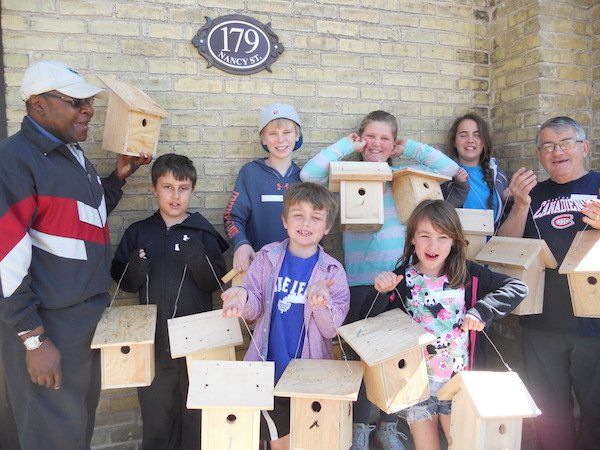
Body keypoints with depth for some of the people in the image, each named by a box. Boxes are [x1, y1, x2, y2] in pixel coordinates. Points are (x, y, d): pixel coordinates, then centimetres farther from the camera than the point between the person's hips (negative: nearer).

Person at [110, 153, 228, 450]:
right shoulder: (138, 233, 3)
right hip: (153, 337, 2)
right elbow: (123, 281, 6)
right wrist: (136, 269, -15)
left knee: (196, 412, 11)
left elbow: (215, 283, -7)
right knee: (155, 411, 13)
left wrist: (196, 258, -24)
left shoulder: (202, 232, -2)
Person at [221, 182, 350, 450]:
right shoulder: (267, 257, -3)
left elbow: (331, 330, -10)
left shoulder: (333, 272, -6)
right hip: (269, 370, 0)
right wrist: (243, 297, -24)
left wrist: (322, 300, -30)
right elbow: (255, 310, -1)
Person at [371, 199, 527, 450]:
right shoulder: (401, 278, -9)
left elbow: (518, 287, -10)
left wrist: (482, 310, -23)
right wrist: (380, 291, -28)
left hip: (458, 377, 1)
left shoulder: (468, 275, -5)